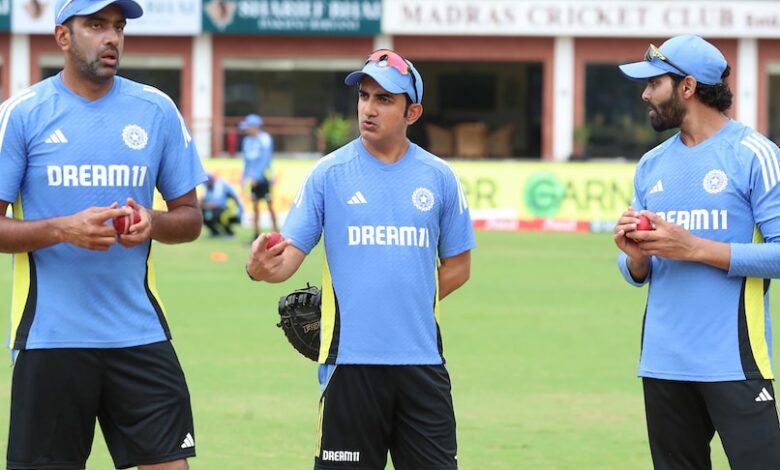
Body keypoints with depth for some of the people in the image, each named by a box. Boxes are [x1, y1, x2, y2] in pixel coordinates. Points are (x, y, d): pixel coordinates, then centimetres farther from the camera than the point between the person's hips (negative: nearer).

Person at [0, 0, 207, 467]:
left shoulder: (157, 110, 6)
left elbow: (190, 218, 12)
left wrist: (153, 223, -10)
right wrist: (62, 229, -19)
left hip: (140, 336, 2)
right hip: (51, 337, -2)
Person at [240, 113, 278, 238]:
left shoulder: (264, 139, -11)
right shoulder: (247, 141, 11)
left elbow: (265, 160, -16)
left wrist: (256, 177, -19)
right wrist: (245, 178, 11)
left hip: (263, 176, -7)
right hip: (253, 179, 7)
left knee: (270, 205, -3)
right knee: (255, 206, 6)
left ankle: (275, 232, 2)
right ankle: (257, 234, 9)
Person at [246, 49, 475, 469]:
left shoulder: (438, 177, 6)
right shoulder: (329, 173, 1)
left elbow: (457, 266, 14)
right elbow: (289, 256, -4)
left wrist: (409, 304, 3)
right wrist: (261, 269, -26)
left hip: (420, 358, 2)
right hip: (350, 357, -2)